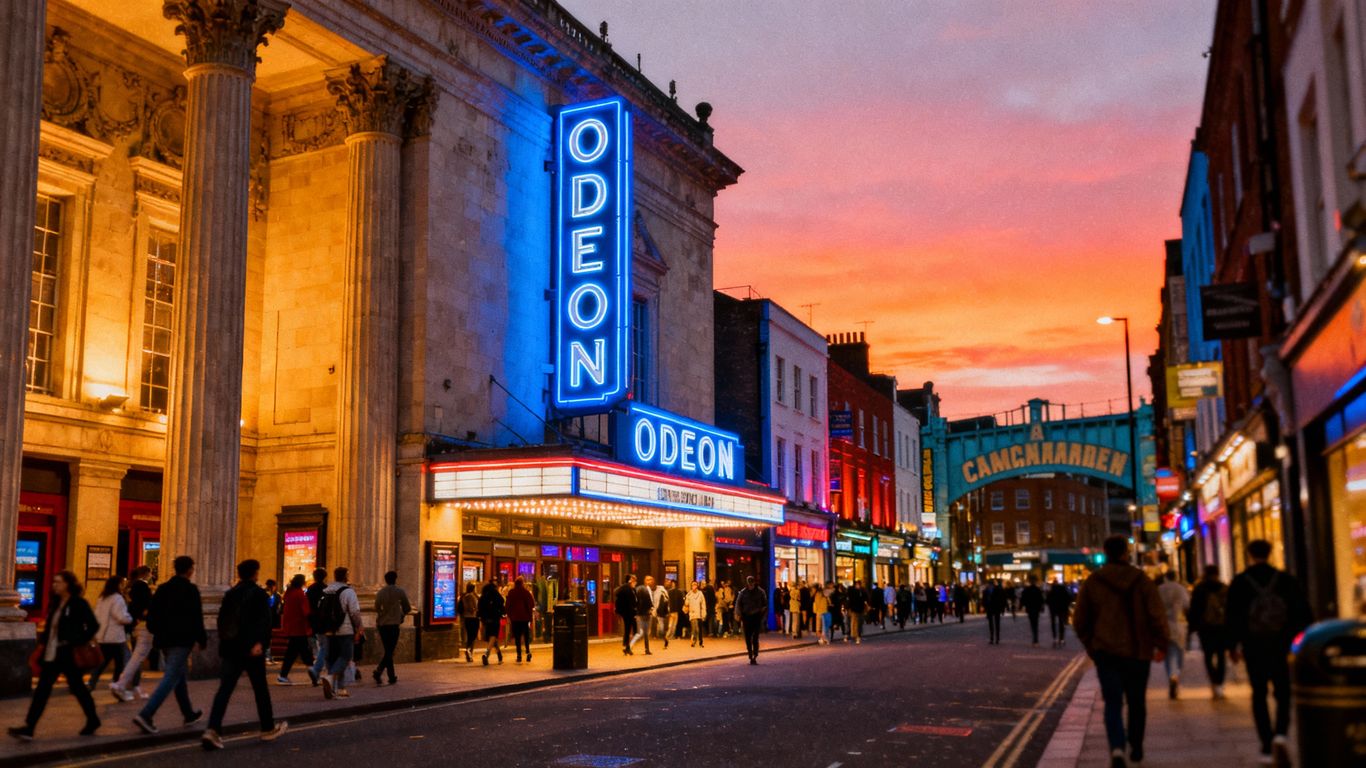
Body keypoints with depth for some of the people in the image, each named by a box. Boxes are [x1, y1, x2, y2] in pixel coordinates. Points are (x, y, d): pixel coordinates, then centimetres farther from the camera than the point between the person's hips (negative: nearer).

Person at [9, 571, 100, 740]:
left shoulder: (79, 604, -11)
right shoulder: (54, 603, 11)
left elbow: (93, 626, -14)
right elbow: (49, 626, 18)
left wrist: (79, 643, -17)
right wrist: (42, 643, 8)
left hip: (68, 655, -7)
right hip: (51, 655, 7)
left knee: (77, 688, 6)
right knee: (41, 690, 1)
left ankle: (93, 720, 23)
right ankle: (28, 728, 0)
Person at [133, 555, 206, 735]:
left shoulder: (163, 588, 9)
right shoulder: (190, 589, -10)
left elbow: (152, 614, 10)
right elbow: (196, 618, -10)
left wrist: (158, 633, 20)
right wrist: (202, 640, -2)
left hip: (165, 639, 8)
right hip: (182, 640, -8)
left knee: (180, 675, 20)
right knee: (171, 679, -8)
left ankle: (189, 714, 32)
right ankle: (145, 715, -21)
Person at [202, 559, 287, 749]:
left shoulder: (230, 594, 11)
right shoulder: (259, 594, -5)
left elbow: (221, 619, 16)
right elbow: (265, 620, -18)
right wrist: (260, 642, -24)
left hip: (229, 648, 4)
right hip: (251, 649, -4)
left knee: (224, 689, -2)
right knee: (260, 689, 10)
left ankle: (212, 730, -19)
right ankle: (268, 728, 22)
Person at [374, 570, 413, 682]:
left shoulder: (380, 592, 4)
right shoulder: (400, 591, -4)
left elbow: (377, 608, 4)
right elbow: (408, 608, 1)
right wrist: (401, 615, 20)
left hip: (381, 624, 4)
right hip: (393, 624, -4)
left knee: (388, 651, 12)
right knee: (390, 651, -1)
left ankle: (392, 676, 12)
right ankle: (378, 671, -20)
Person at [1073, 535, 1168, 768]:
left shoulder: (1092, 582, 0)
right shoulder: (1142, 580, -5)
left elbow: (1080, 620, 3)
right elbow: (1157, 616, -10)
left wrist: (1091, 645, 17)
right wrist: (1161, 645, 3)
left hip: (1106, 652, 0)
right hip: (1138, 652, 0)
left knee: (1113, 702, -2)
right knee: (1137, 702, 17)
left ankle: (1117, 748, -23)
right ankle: (1136, 748, 28)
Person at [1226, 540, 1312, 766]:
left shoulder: (1239, 583, -3)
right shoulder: (1287, 580, -1)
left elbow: (1232, 617, -2)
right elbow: (1303, 614, 0)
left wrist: (1233, 645, 8)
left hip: (1253, 648, 0)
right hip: (1282, 647, 0)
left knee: (1259, 695, 11)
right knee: (1283, 694, 8)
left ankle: (1267, 746, 8)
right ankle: (1280, 735, -17)